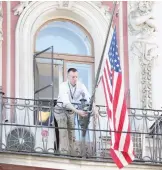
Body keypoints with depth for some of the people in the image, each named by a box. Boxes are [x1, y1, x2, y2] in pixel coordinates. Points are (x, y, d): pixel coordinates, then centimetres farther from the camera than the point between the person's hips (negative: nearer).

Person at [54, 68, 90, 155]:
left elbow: (88, 98, -26)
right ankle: (63, 153, -20)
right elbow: (66, 103, -39)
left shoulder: (80, 85, -15)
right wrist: (78, 111, -50)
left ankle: (70, 153, 14)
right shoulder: (63, 86, -27)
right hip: (61, 109, -5)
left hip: (71, 111, 5)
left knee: (71, 135, 6)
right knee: (64, 133, -18)